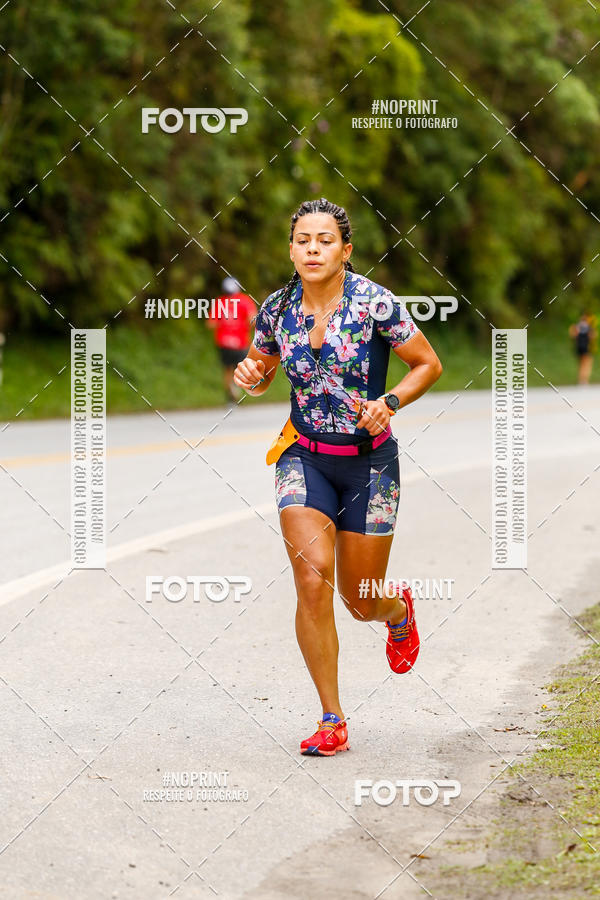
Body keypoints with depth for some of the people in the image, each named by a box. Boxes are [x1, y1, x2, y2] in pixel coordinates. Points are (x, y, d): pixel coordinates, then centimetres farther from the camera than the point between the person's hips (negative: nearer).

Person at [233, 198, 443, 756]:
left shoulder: (375, 303, -13)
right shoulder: (276, 309, -3)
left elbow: (428, 364, -3)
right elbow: (262, 370, 14)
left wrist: (388, 403, -19)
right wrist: (250, 376, -9)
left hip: (369, 460, -2)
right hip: (304, 457, 2)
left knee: (361, 601, 6)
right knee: (312, 577, -18)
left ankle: (399, 610, 47)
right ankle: (331, 721, -7)